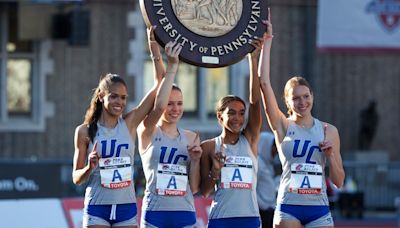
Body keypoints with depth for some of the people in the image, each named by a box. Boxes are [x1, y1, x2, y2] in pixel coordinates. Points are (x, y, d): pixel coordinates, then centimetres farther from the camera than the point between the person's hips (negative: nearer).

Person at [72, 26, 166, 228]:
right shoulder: (85, 131, -1)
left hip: (126, 206, 2)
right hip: (97, 207, -2)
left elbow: (159, 84, -2)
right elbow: (76, 178, 3)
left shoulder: (130, 123, 3)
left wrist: (154, 49, -8)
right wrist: (89, 168, -18)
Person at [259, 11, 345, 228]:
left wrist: (331, 155, -9)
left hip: (319, 210, 1)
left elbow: (339, 181, 9)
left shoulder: (328, 131, 7)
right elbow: (264, 83, -8)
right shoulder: (283, 126, 3)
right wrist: (266, 41, -8)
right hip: (288, 209, -1)